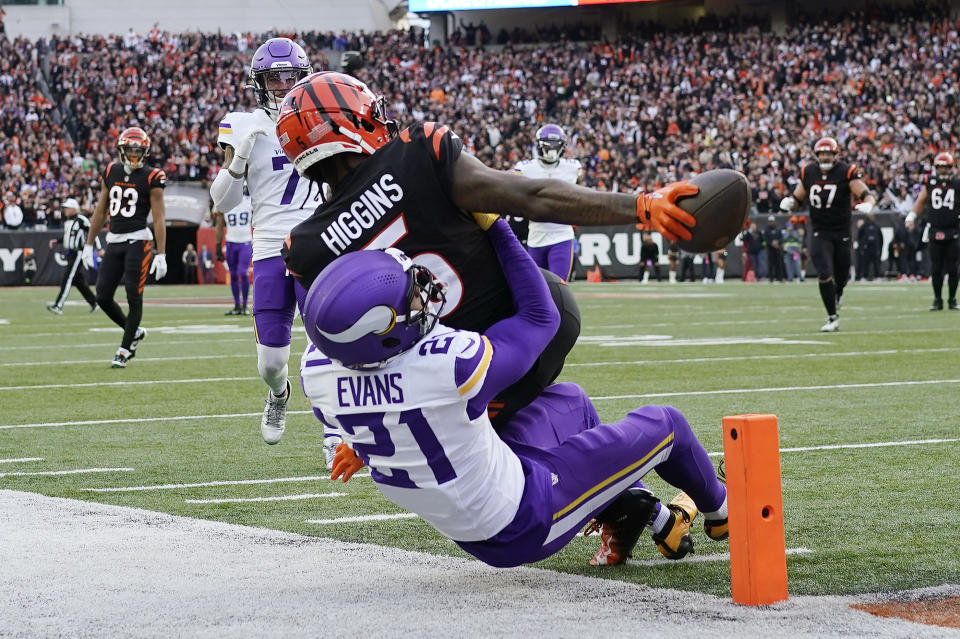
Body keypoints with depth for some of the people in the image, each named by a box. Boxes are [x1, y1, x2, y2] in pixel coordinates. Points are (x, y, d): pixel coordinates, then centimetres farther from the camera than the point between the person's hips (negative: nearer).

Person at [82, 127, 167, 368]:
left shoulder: (151, 178, -6)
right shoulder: (111, 172, 9)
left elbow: (159, 218, -8)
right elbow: (101, 212, 16)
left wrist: (161, 254, -13)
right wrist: (89, 244, 15)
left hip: (138, 241, -5)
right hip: (114, 240, 5)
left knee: (133, 296, -4)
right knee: (103, 297, 3)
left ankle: (124, 349, 6)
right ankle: (134, 332, 24)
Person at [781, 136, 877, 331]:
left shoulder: (846, 173, -9)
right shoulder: (808, 173, 1)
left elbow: (867, 194, -14)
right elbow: (798, 196, 15)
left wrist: (867, 204, -37)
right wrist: (789, 202, -8)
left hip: (842, 232, 0)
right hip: (820, 233, 1)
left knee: (842, 275, 13)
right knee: (825, 275, -14)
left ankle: (838, 293, 52)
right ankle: (833, 318, -3)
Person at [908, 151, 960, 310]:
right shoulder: (930, 183, 4)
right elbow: (921, 201, 13)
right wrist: (912, 216, 1)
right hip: (935, 230, 1)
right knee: (936, 269, 3)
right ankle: (937, 300, 13)